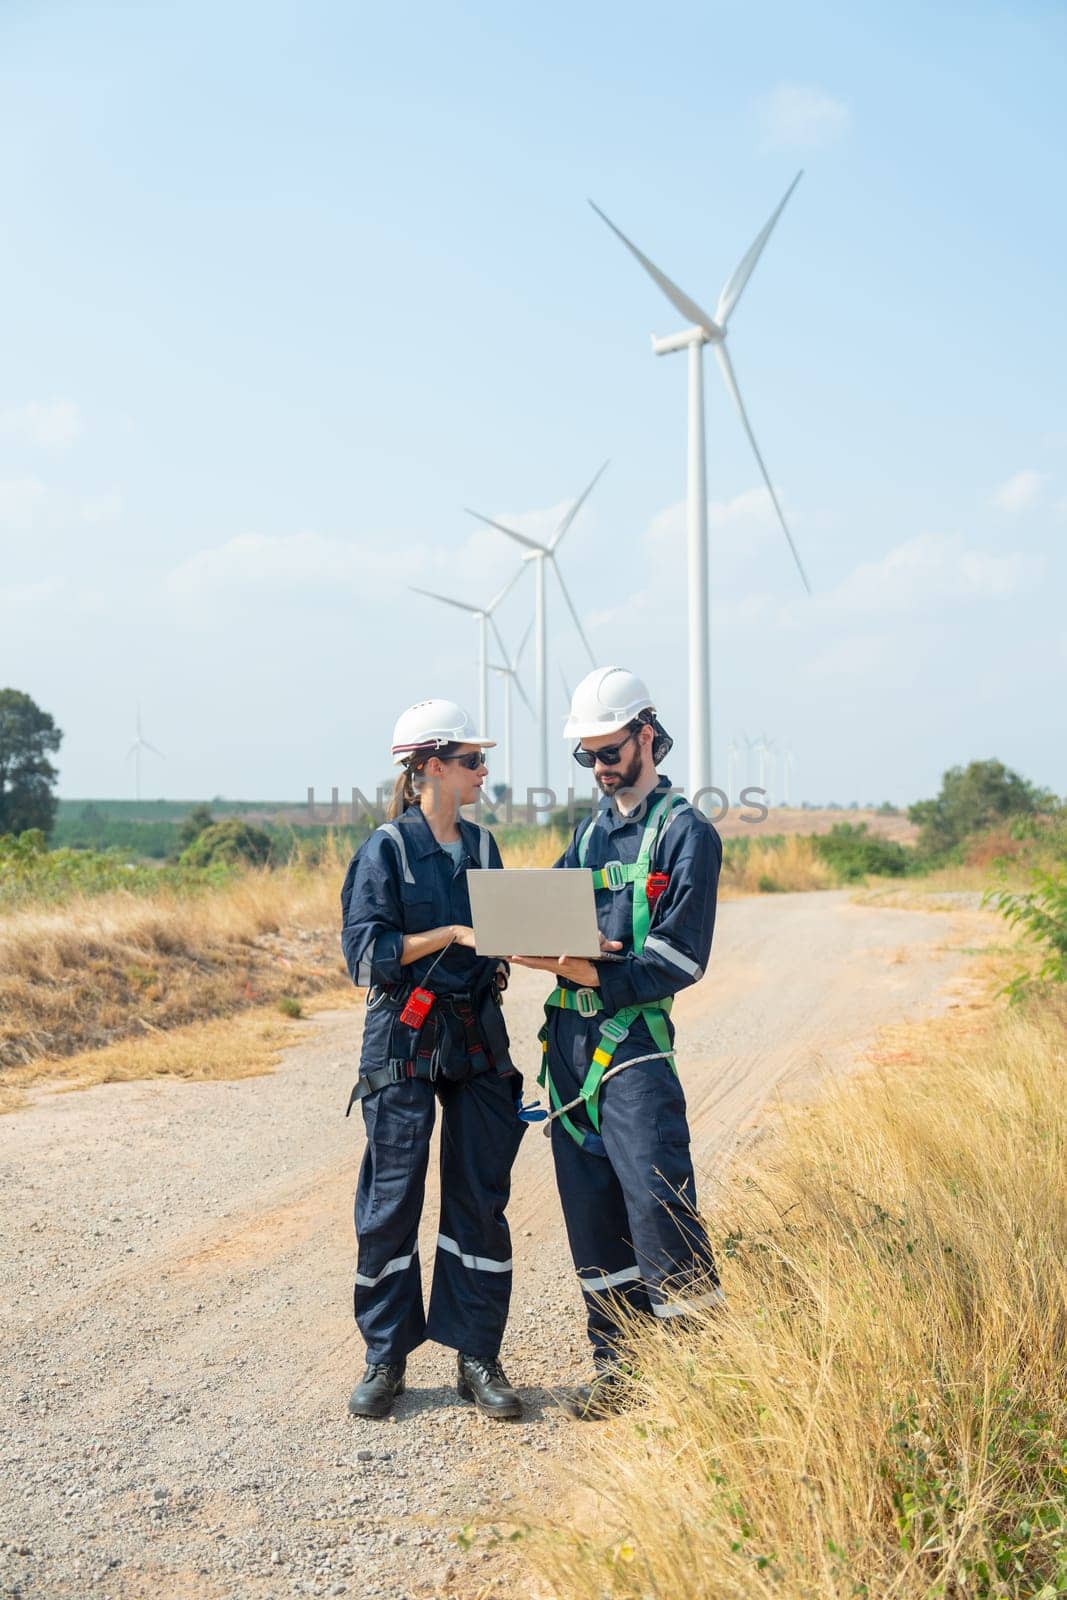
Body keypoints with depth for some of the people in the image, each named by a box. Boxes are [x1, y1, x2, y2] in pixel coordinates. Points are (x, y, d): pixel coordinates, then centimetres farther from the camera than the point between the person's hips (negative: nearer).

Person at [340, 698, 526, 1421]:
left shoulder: (482, 845, 11)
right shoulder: (388, 848, -5)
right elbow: (368, 951, -12)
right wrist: (452, 934, -18)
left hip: (477, 1037, 5)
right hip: (405, 1041, -5)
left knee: (481, 1198, 5)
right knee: (392, 1199, 2)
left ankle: (478, 1356, 15)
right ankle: (385, 1358, 15)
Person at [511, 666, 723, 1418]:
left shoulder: (686, 831, -3)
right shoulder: (589, 829, 18)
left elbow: (681, 958, -10)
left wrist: (597, 975, -20)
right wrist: (553, 949, -10)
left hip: (634, 1039, -6)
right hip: (568, 1038, 7)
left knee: (657, 1201, -9)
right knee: (591, 1211, 10)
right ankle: (617, 1366, 21)